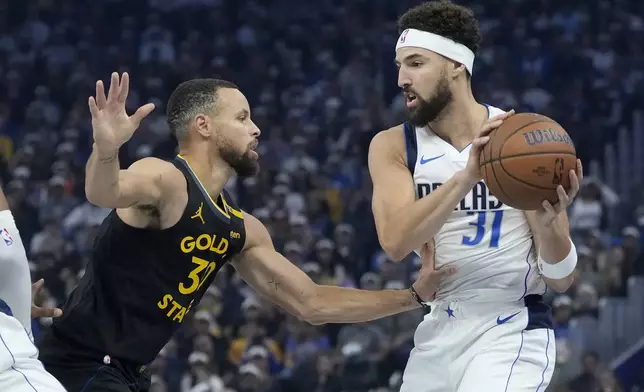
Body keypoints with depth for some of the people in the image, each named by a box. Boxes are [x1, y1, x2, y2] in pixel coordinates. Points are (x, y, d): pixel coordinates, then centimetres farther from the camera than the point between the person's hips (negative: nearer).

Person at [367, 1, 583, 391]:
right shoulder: (392, 147, -1)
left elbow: (561, 279, -7)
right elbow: (396, 242, -20)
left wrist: (548, 223, -28)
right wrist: (466, 176, -32)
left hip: (512, 333, -4)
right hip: (440, 331, 4)